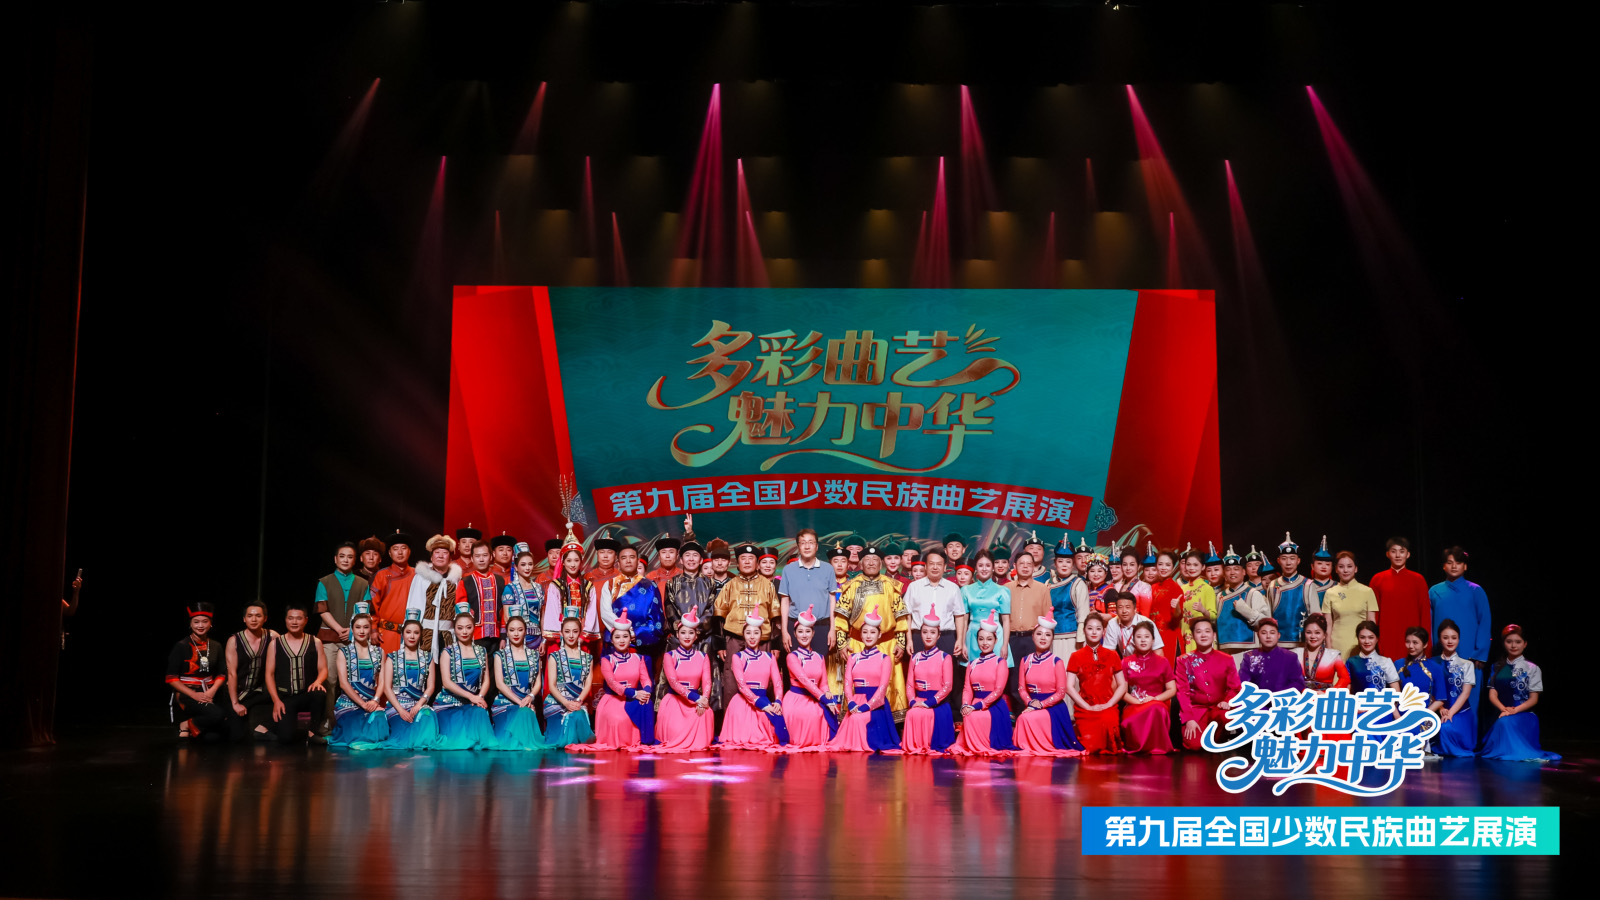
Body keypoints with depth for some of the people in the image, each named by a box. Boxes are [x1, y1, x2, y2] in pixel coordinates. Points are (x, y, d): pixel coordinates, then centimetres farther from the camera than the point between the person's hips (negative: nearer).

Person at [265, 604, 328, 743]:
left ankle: (312, 731, -11)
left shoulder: (315, 642, 9)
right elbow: (269, 674, 5)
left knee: (320, 694, -37)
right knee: (285, 737, -23)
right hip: (285, 698, -1)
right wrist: (276, 700, -6)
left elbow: (323, 669, 7)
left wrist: (318, 681, -17)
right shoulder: (275, 644, 6)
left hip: (307, 695, 1)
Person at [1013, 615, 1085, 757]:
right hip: (1032, 705, 4)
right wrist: (1031, 702, -12)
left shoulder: (1056, 662, -5)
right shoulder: (1025, 661, 7)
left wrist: (1041, 704, -15)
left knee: (1027, 718, -28)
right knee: (1022, 719, -26)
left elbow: (1061, 692, -7)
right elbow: (1022, 688, 7)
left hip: (1053, 707, -4)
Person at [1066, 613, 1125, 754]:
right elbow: (1069, 687, 0)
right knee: (1091, 747, -21)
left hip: (1109, 707, 1)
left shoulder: (1112, 655, 12)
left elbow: (1123, 685, 8)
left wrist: (1108, 704, -7)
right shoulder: (1076, 656, 7)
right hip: (1085, 709, -1)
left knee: (1108, 721, -35)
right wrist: (1088, 707, -10)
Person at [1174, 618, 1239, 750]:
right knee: (1194, 744, -26)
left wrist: (1227, 701, -16)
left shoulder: (1227, 660, 8)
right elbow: (1182, 691, -1)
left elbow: (1234, 687, 7)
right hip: (1195, 709, -1)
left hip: (1219, 709, 1)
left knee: (1229, 717, -35)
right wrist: (1188, 719, -13)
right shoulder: (1184, 661, 6)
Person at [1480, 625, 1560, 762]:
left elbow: (1534, 698, -1)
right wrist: (1504, 709, -14)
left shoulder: (1532, 668, 5)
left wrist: (1514, 710, -16)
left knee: (1505, 722, -35)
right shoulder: (1497, 667, 15)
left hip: (1524, 715, -4)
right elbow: (1492, 694, 7)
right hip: (1500, 714, 4)